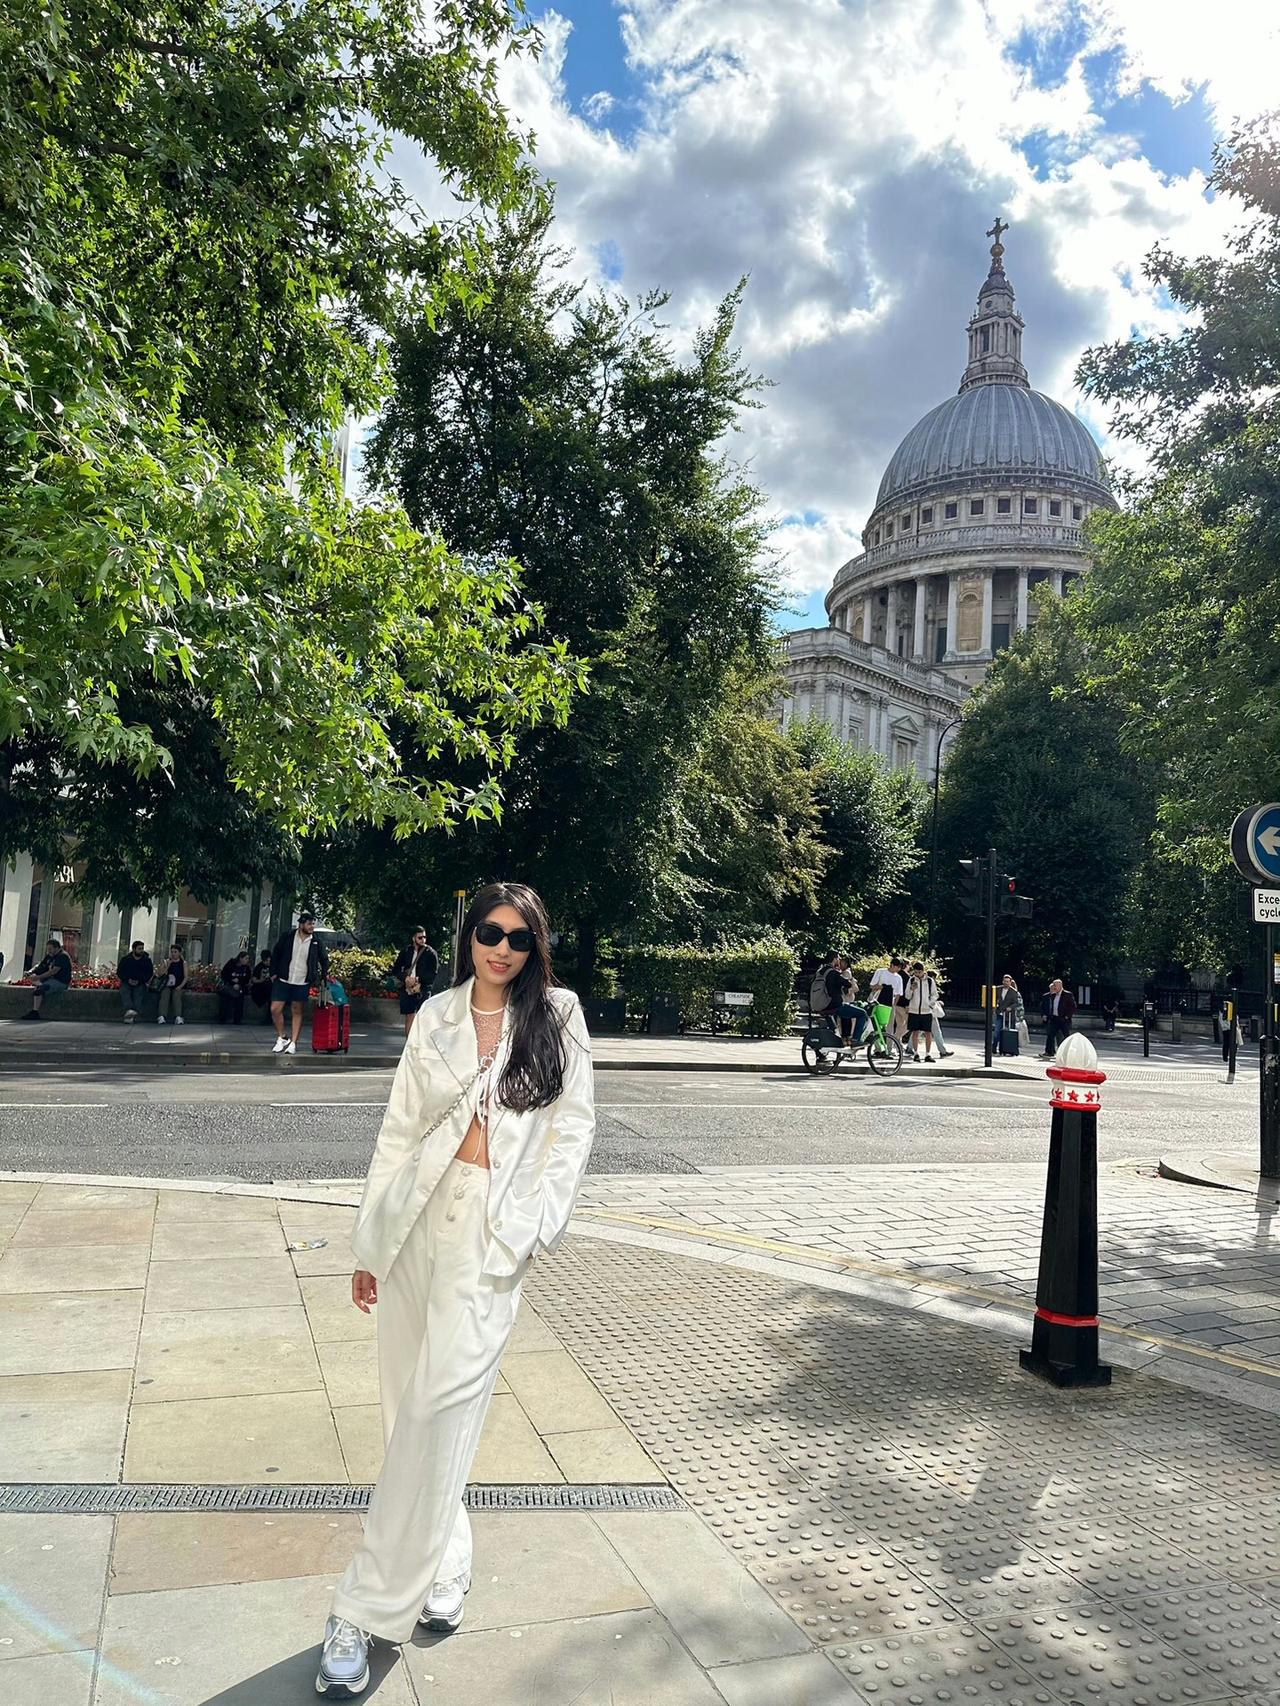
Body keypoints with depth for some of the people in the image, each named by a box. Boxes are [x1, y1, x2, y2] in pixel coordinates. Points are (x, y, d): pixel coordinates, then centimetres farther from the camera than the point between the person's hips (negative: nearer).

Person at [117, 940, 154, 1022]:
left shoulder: (147, 960, 8)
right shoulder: (126, 959, 11)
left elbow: (150, 973, 3)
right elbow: (119, 972, 8)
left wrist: (139, 981, -12)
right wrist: (128, 980, -9)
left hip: (141, 983, -1)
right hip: (127, 982, 1)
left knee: (138, 993, -31)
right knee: (124, 991, -32)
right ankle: (129, 1010, -54)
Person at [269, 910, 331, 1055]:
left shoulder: (316, 942, -1)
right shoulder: (287, 937, -3)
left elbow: (324, 959, 13)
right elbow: (275, 954, 6)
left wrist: (325, 974, 4)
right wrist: (273, 973, 3)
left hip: (302, 984, 0)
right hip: (283, 981, 0)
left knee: (298, 1012, 4)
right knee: (275, 1009, -4)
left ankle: (293, 1043, 11)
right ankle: (281, 1038, 15)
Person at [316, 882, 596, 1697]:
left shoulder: (557, 1016, -1)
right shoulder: (436, 1017, 6)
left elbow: (574, 1128, 0)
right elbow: (399, 1129, 8)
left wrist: (533, 1227, -8)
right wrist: (370, 1239, 8)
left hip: (491, 1231, -3)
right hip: (418, 1217, 3)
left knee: (440, 1407, -5)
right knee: (410, 1406, 10)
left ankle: (369, 1610, 8)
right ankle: (443, 1567, 30)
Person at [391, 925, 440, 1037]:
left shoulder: (431, 953, 0)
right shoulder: (405, 952, 9)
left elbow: (433, 973, -5)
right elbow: (395, 970, 9)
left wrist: (418, 979, -17)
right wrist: (405, 978, -9)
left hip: (423, 990, -3)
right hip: (407, 990, 3)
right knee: (409, 1017, 8)